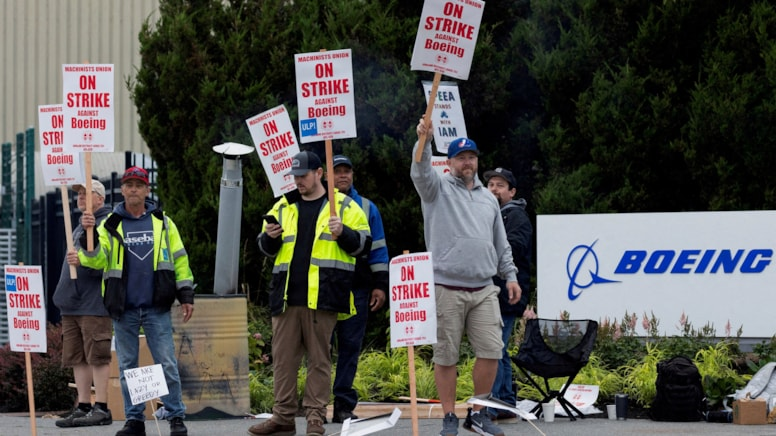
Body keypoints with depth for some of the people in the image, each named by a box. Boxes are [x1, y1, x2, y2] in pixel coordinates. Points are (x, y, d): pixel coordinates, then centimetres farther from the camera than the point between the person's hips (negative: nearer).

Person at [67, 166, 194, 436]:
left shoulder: (162, 222, 8)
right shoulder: (110, 225, 6)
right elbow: (97, 260, -5)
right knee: (127, 366, 6)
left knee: (167, 364, -4)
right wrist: (89, 236, -23)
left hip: (157, 307, -1)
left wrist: (186, 296, 3)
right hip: (123, 309, 1)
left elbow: (179, 259, 9)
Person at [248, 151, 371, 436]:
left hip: (322, 296, -4)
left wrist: (342, 234, -15)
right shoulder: (283, 207, 17)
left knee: (319, 359, -2)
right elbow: (265, 249, 20)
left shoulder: (344, 206, 6)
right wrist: (270, 237, -2)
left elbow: (363, 244, 3)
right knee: (283, 358, 4)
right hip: (286, 295, 4)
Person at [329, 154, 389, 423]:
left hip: (356, 288, 2)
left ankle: (344, 405, 3)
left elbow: (377, 249, 14)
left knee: (350, 346, 1)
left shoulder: (367, 209, 14)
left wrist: (380, 285, 6)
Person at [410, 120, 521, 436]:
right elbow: (420, 172, -17)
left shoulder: (488, 198, 19)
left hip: (484, 289, 4)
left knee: (491, 351, -3)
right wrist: (424, 141, -34)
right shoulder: (439, 188, 5)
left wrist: (510, 275, 16)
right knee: (446, 355, 0)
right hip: (446, 289, -4)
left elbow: (501, 242, 24)